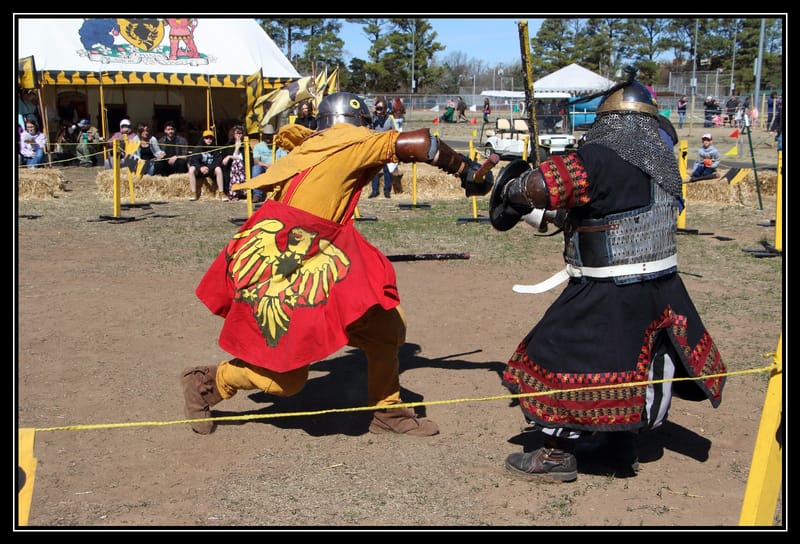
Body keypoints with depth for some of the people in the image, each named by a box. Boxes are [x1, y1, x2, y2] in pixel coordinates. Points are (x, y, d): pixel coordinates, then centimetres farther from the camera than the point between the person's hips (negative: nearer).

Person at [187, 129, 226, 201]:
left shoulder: (215, 149, 0)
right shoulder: (198, 148, -2)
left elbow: (217, 161, -11)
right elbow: (193, 161, -12)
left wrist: (208, 168, -29)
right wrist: (200, 168, -32)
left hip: (211, 170, 0)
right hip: (199, 170, 0)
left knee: (218, 169, -31)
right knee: (191, 169, -29)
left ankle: (221, 193, -28)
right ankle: (194, 193, -26)